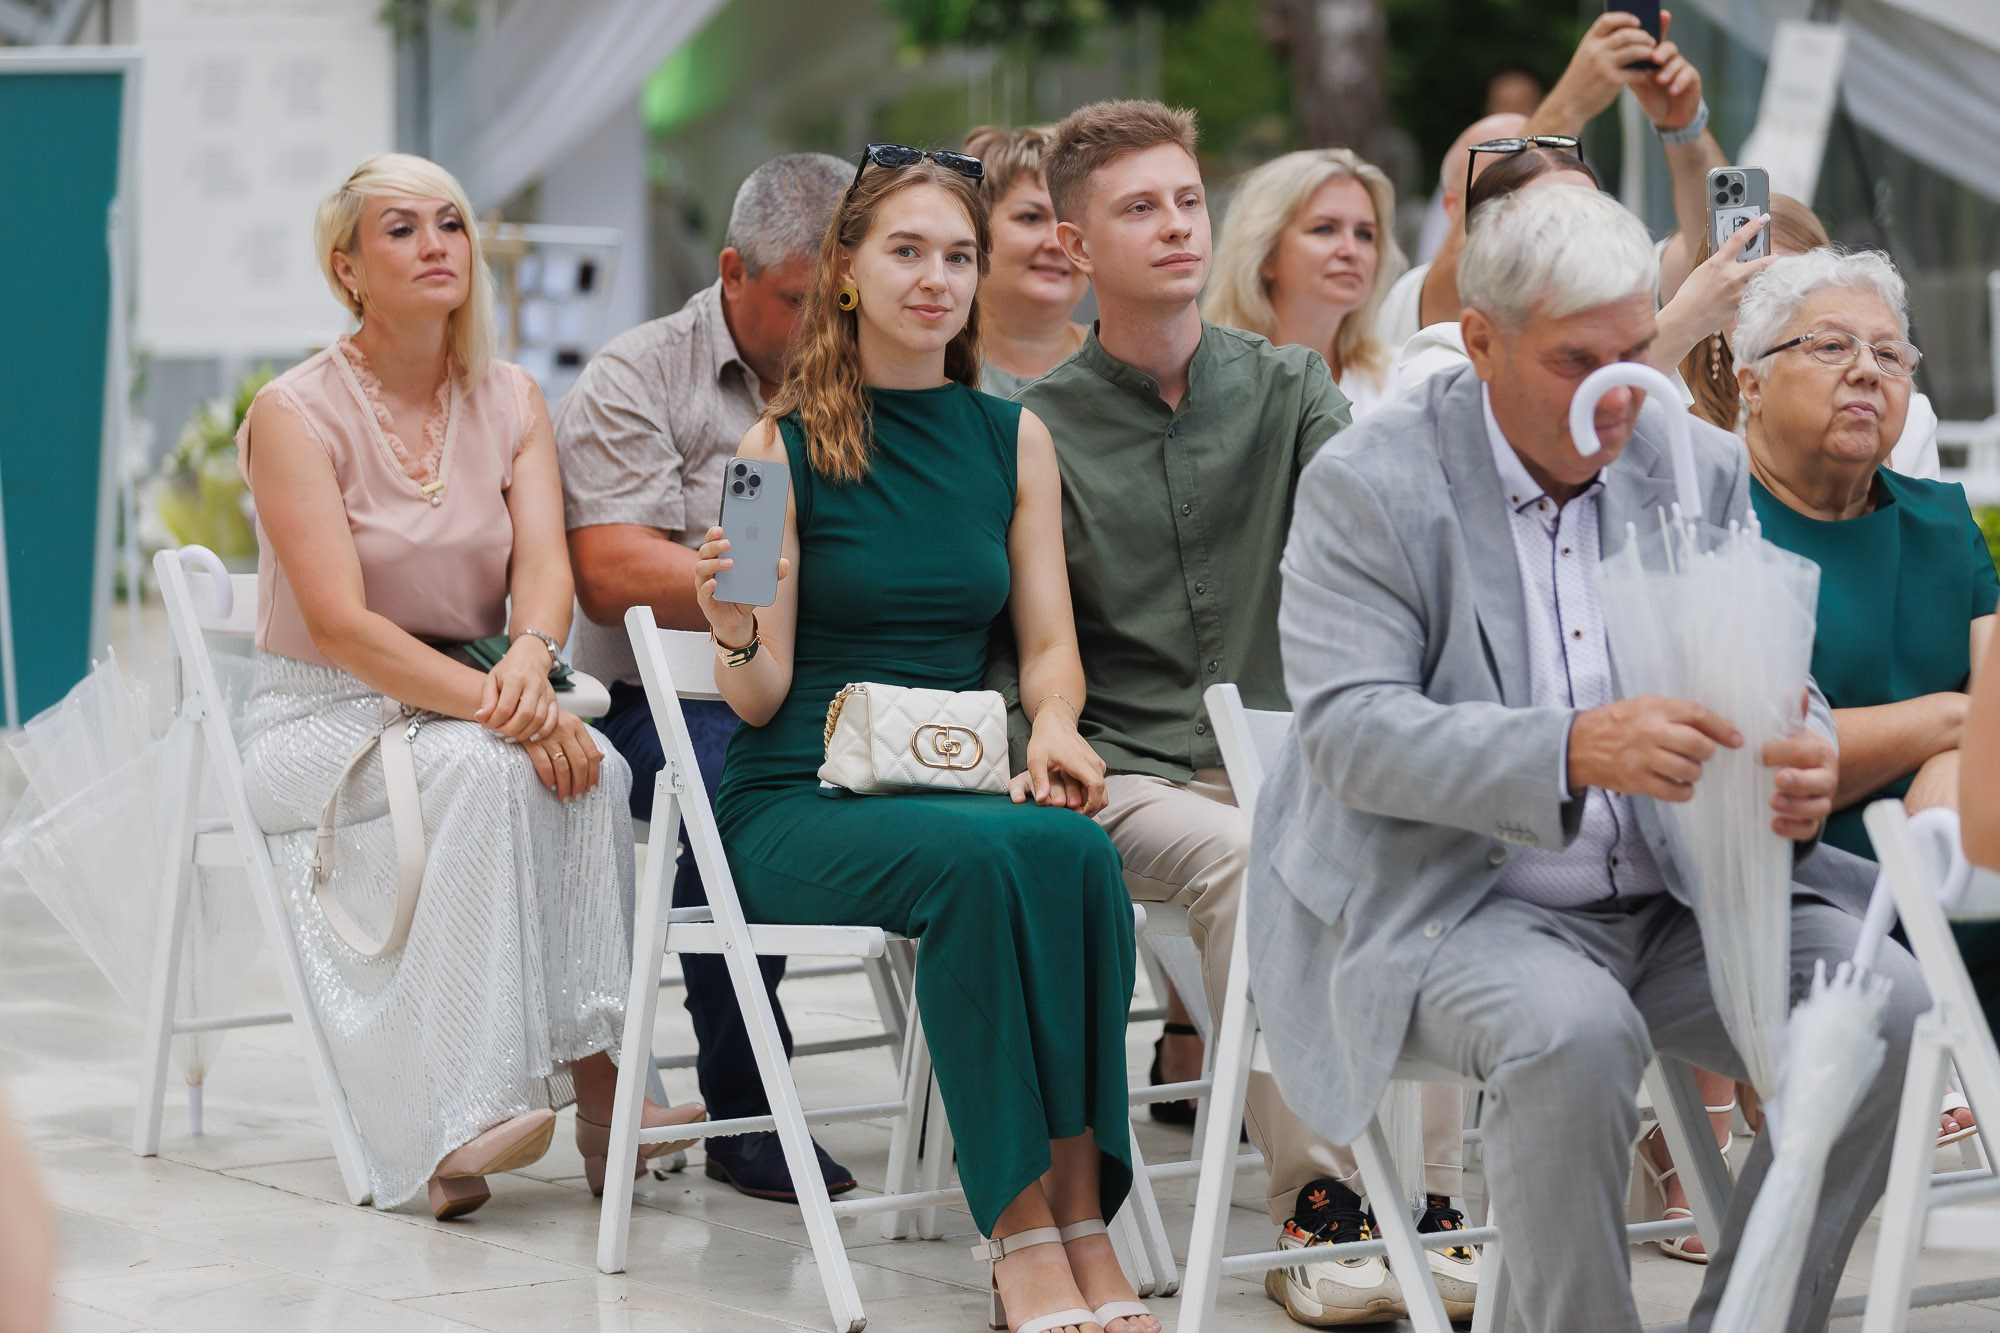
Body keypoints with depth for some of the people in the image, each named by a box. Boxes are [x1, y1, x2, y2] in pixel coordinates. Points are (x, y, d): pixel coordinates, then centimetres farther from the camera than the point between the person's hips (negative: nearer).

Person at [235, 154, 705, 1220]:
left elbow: (546, 561, -8)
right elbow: (339, 624, -19)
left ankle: (595, 1082, -34)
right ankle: (460, 1126, -40)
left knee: (587, 767, -29)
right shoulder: (296, 412, -8)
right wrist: (494, 706, -31)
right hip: (321, 721, -4)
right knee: (480, 766, -35)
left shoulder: (511, 400, 8)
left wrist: (530, 660, -33)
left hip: (467, 702, 4)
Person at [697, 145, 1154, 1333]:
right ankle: (1024, 1234, -31)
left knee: (1078, 851, -31)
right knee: (985, 857, -34)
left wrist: (1053, 725, -11)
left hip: (959, 783, 3)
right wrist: (734, 632, -25)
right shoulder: (786, 443, 0)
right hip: (802, 805, -3)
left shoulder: (1015, 439, 12)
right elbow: (762, 697, -2)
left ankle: (1082, 1225, -30)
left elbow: (1049, 641, 11)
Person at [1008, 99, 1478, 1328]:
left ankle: (1426, 1208, -26)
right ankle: (1315, 1217, -31)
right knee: (1248, 857, -34)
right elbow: (1011, 649, 6)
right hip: (1128, 776, -2)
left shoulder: (1288, 385, 12)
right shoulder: (1041, 429, 5)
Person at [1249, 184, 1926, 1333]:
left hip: (1677, 900, 5)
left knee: (1888, 1001, -18)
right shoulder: (1369, 483, -6)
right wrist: (1575, 751, -33)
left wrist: (1805, 765, -18)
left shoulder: (1701, 471, 9)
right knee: (1572, 1029, -36)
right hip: (1451, 904, -5)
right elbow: (1348, 730, -17)